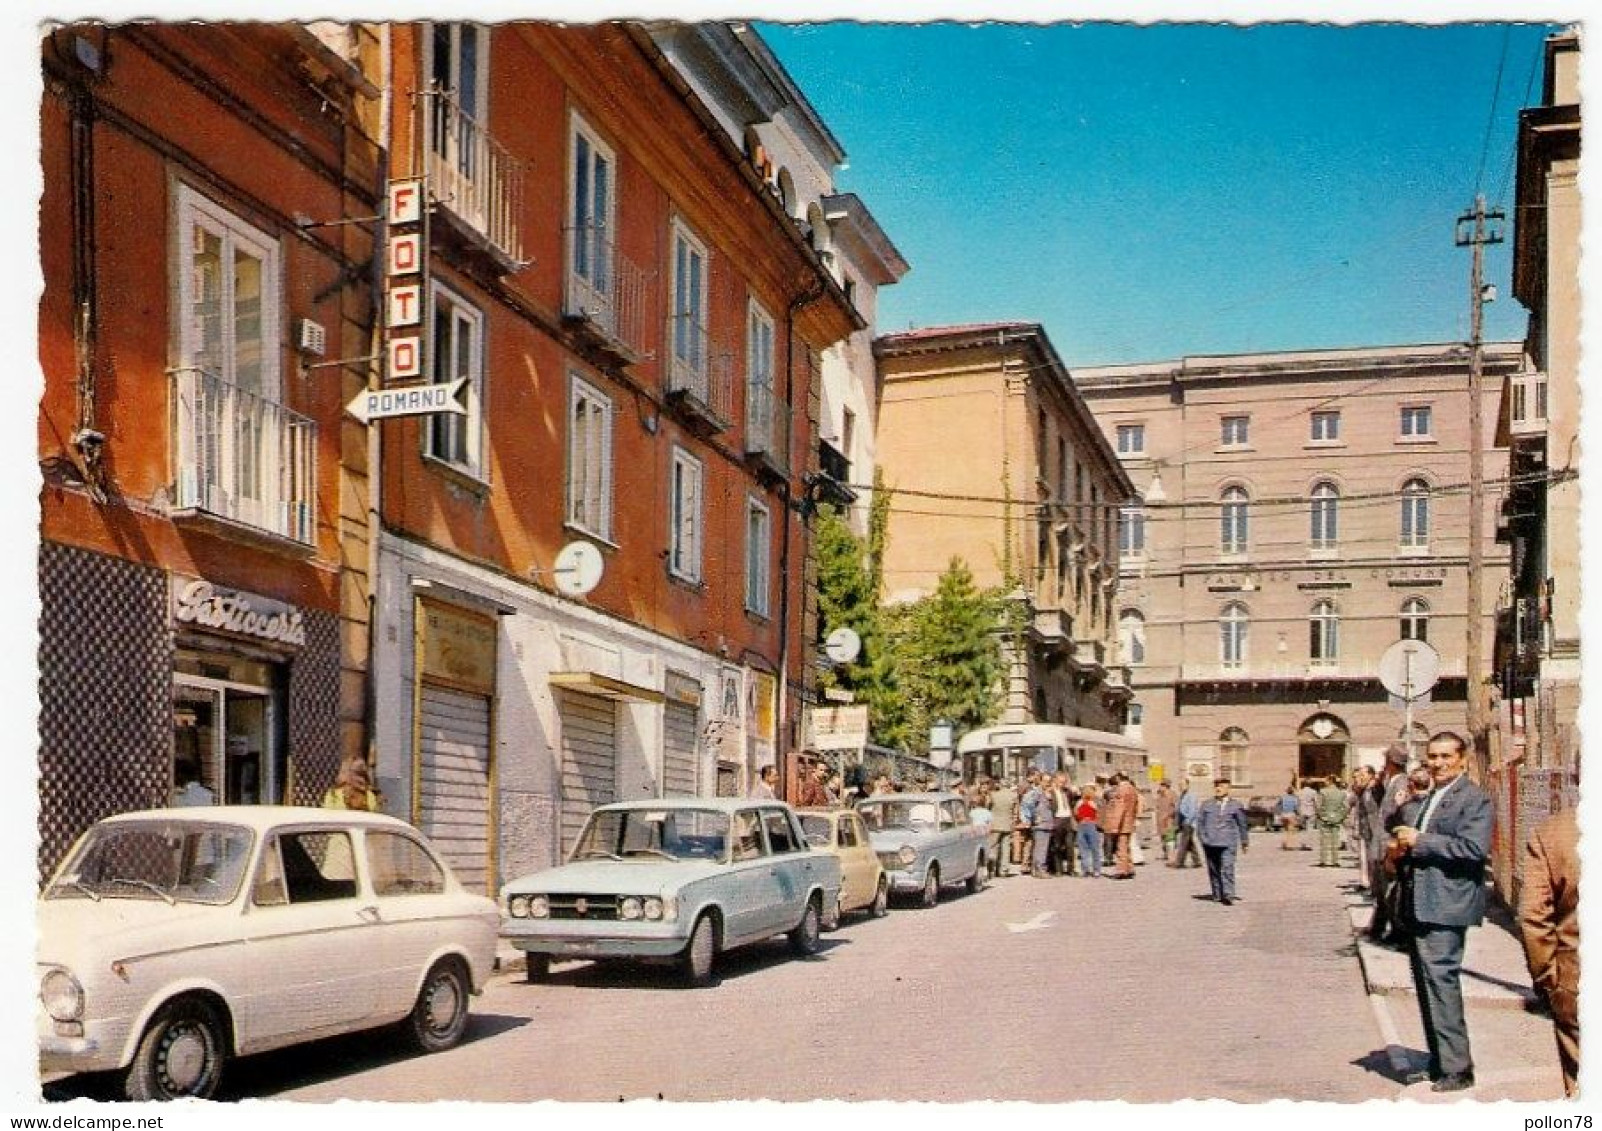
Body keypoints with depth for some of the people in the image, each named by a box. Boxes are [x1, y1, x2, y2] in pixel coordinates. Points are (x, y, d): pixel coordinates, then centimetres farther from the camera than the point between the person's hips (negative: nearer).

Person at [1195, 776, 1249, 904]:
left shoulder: (1236, 806, 8)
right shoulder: (1207, 805, 13)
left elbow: (1242, 825, 13)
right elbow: (1200, 821, 13)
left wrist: (1244, 842, 15)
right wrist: (1202, 836, 2)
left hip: (1228, 843, -3)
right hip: (1210, 843, 3)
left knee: (1227, 869, -14)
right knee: (1213, 870, 7)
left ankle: (1228, 896, -16)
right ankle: (1217, 895, 18)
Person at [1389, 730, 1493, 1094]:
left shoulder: (1474, 799, -6)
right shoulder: (1418, 801, 20)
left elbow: (1475, 848, -19)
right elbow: (1404, 838, 31)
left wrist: (1419, 841, -16)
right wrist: (1399, 847, 7)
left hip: (1445, 904, -9)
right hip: (1416, 905, 9)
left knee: (1440, 976, -13)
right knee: (1426, 981, 12)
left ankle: (1456, 1069, -8)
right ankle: (1439, 1060, 22)